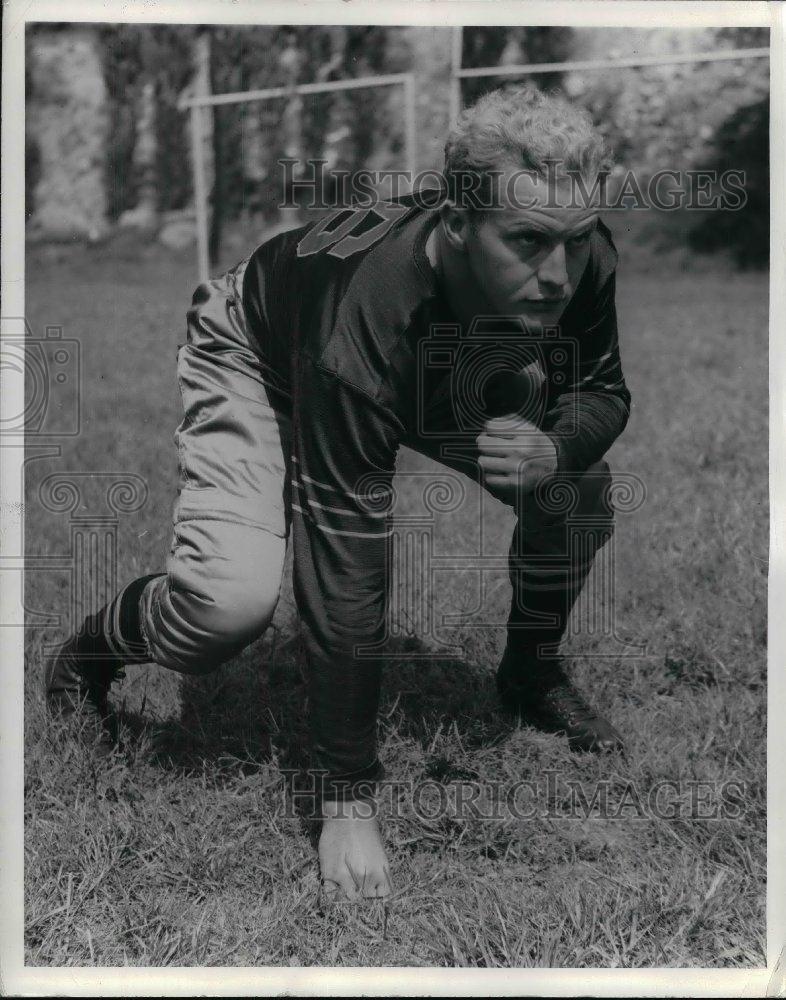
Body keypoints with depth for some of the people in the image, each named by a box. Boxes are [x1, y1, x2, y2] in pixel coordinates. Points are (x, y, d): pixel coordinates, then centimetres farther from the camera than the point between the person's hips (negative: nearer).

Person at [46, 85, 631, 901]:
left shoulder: (580, 262, -30)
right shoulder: (369, 315, -45)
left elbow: (603, 390, -9)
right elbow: (346, 567, -42)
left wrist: (556, 445, -36)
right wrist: (345, 803, -38)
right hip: (258, 354, -5)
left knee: (581, 480, -12)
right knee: (231, 600, -26)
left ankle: (532, 670, 16)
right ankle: (91, 651, 8)